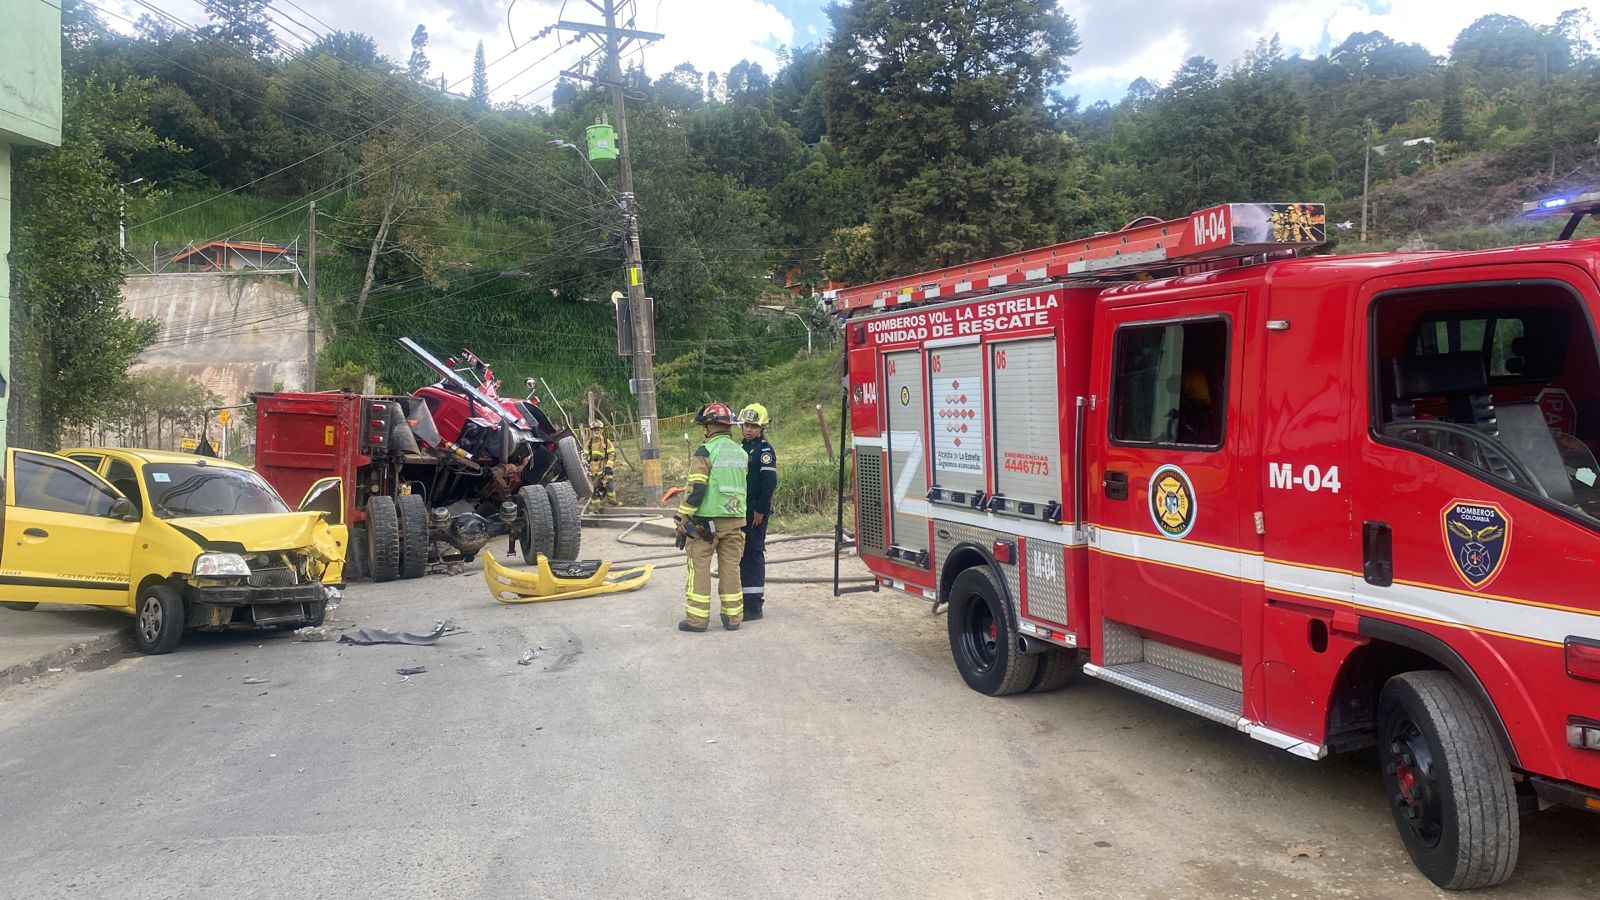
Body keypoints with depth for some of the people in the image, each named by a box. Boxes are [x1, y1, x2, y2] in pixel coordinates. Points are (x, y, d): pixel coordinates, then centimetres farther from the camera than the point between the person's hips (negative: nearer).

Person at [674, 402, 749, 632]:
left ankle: (697, 618, 3)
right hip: (735, 521, 6)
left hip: (706, 520, -5)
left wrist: (683, 517, -9)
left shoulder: (705, 452, -11)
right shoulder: (741, 452, 10)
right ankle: (733, 617, 14)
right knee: (731, 568, 10)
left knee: (699, 568, 2)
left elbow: (696, 489, -15)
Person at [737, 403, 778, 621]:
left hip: (756, 514, -9)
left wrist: (760, 511, -18)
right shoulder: (743, 448, 15)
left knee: (753, 555, -6)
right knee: (743, 555, 13)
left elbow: (770, 483, -18)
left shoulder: (765, 450, -11)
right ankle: (745, 600, 22)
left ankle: (754, 606, -3)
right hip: (741, 512, 9)